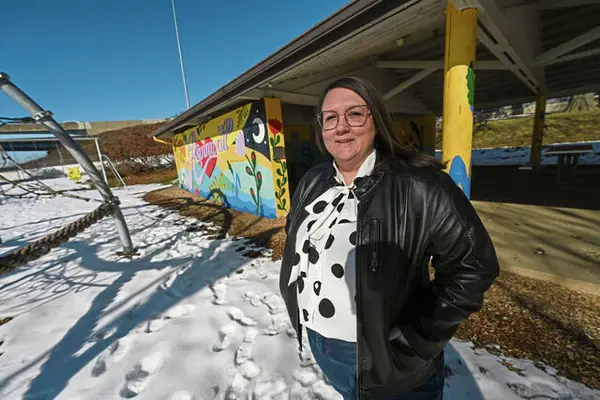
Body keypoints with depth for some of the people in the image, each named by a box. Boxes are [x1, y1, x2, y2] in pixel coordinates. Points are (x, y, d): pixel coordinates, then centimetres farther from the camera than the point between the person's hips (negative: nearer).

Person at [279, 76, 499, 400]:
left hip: (389, 361, -5)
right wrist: (298, 305, 7)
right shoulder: (312, 182, -2)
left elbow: (474, 266, -16)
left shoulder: (420, 186, -22)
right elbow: (293, 238, 11)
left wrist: (416, 338, -16)